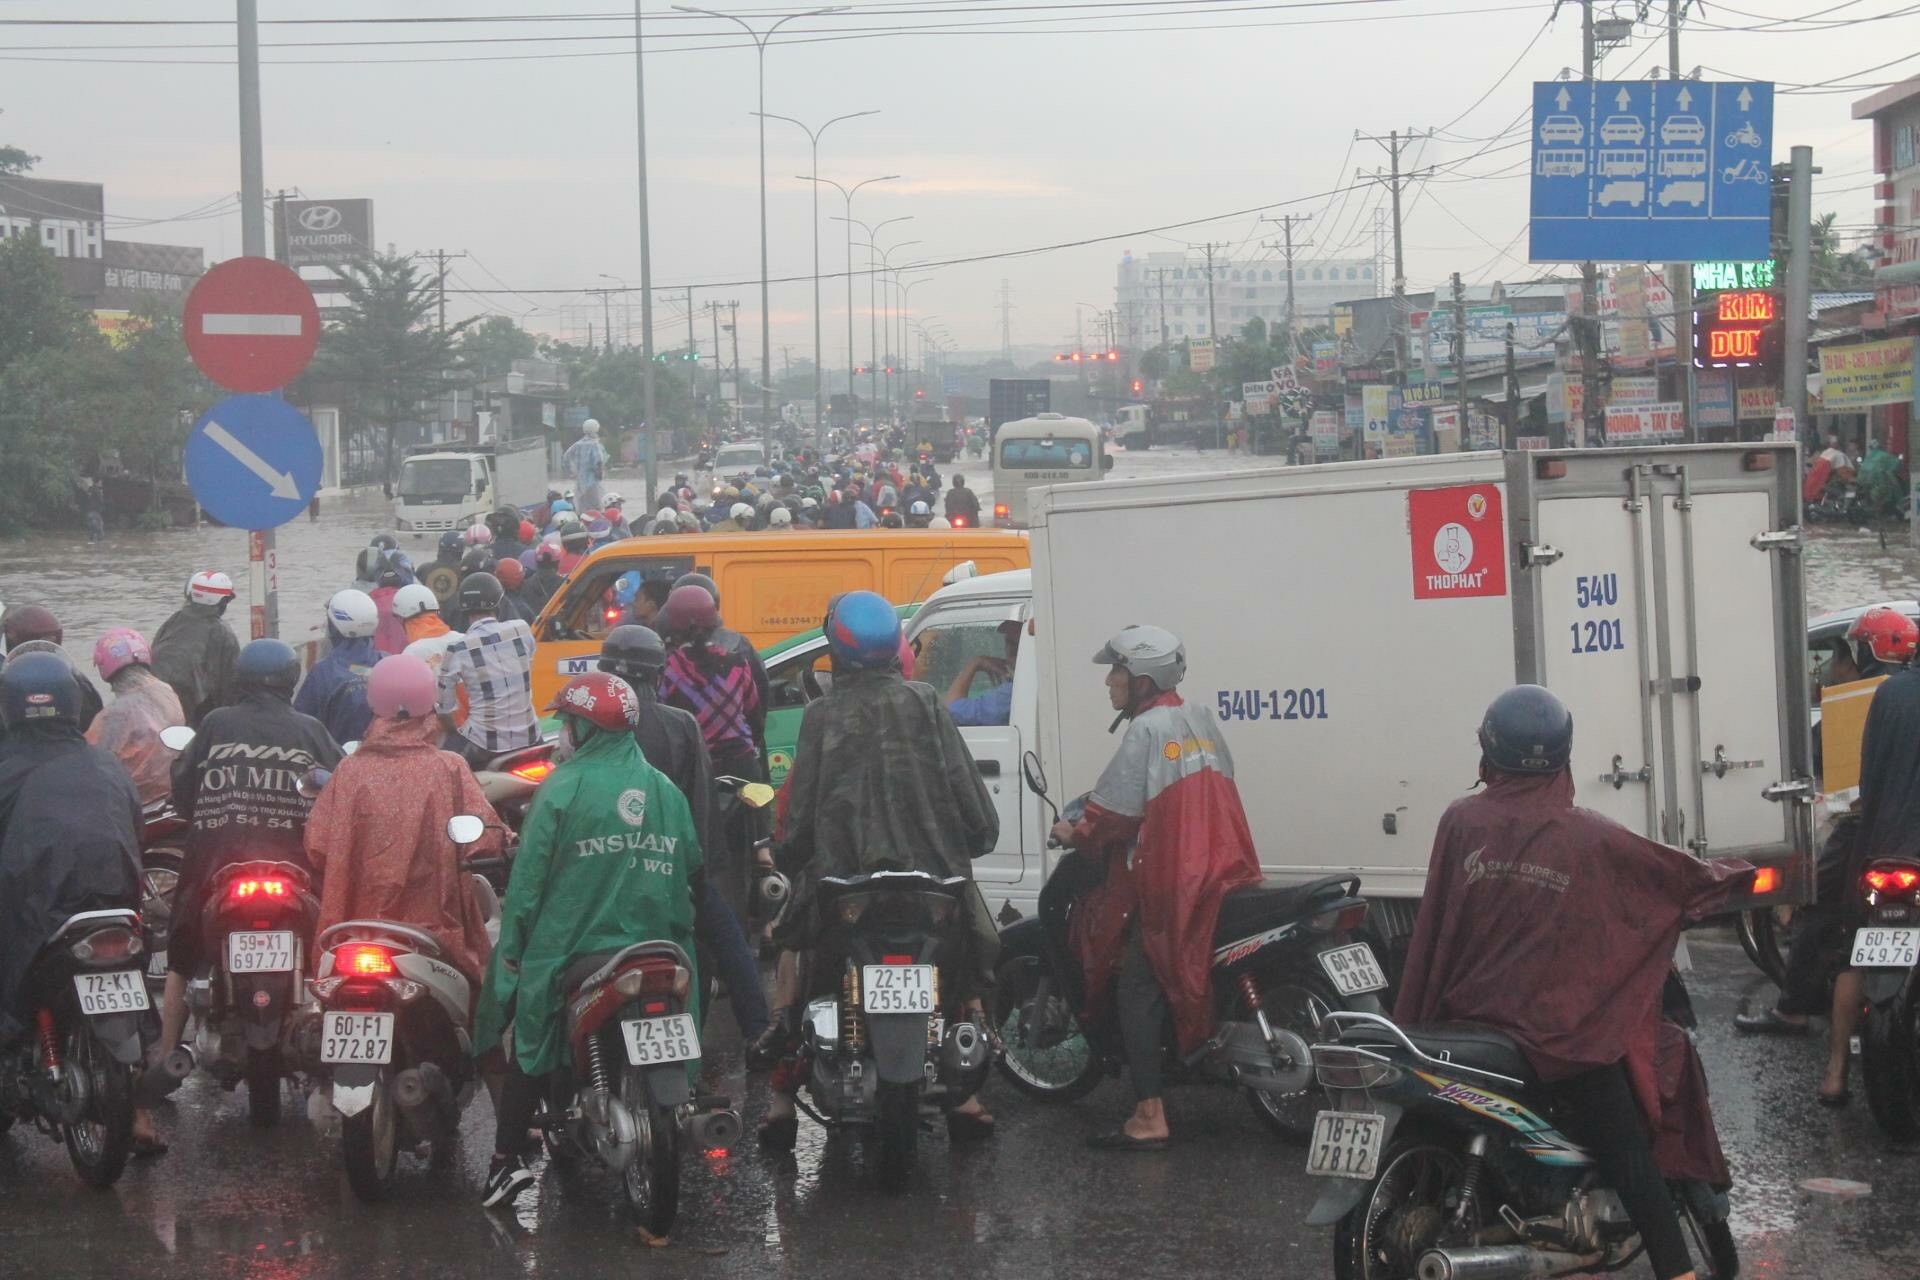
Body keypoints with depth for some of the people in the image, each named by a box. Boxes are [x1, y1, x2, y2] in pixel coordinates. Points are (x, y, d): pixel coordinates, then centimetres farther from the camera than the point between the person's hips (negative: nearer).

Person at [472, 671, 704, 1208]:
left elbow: (529, 876, -8)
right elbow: (692, 871, 10)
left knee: (529, 1049, 6)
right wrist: (676, 932, 21)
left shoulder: (564, 788, -7)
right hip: (655, 950, 4)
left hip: (570, 949, -4)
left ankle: (508, 1158, -1)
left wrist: (513, 946, -2)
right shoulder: (666, 792, 7)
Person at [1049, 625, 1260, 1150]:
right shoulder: (1201, 719, 13)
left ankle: (1150, 1118, -12)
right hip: (1223, 875, 8)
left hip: (1168, 885, -8)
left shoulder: (1147, 731, -11)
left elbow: (1114, 814, -13)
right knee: (1193, 988, 21)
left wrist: (1075, 835, 5)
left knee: (1138, 993, -6)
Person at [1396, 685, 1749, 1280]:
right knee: (1630, 1158, 2)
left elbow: (1434, 922, 3)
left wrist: (1413, 1023, 14)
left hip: (1470, 1022, 2)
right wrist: (1734, 874, 27)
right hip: (1565, 1030, -2)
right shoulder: (1591, 837, -6)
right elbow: (1683, 879, 6)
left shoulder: (1460, 821, -2)